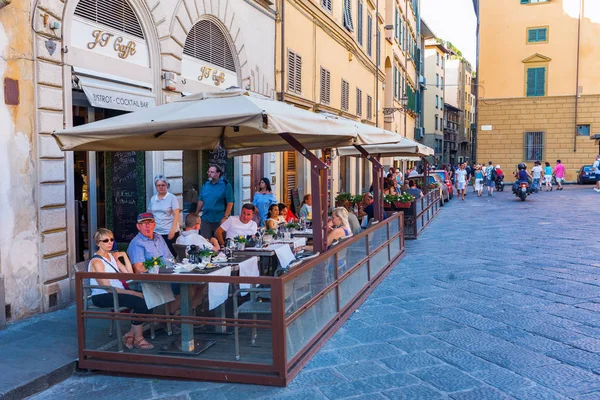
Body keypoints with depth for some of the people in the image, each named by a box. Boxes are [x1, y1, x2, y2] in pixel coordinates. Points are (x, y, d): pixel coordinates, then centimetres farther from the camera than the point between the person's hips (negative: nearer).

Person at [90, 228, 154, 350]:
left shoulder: (112, 256, 15)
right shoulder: (96, 261, -11)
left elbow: (129, 274, 10)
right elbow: (108, 288, -18)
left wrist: (124, 255, 4)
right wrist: (133, 293, -21)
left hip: (118, 292, 8)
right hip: (102, 297, -8)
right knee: (140, 302, -26)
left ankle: (131, 334, -3)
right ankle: (138, 339, -10)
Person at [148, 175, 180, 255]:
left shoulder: (172, 197, -3)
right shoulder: (152, 199, 10)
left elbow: (176, 215, -7)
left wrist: (172, 230, -15)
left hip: (169, 232, -4)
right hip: (156, 232, 4)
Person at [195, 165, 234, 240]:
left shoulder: (225, 184, -7)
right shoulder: (206, 184, 9)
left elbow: (230, 203, -10)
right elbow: (201, 200, 16)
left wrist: (225, 217, -16)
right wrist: (196, 214, 13)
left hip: (219, 220, -4)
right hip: (206, 219, 4)